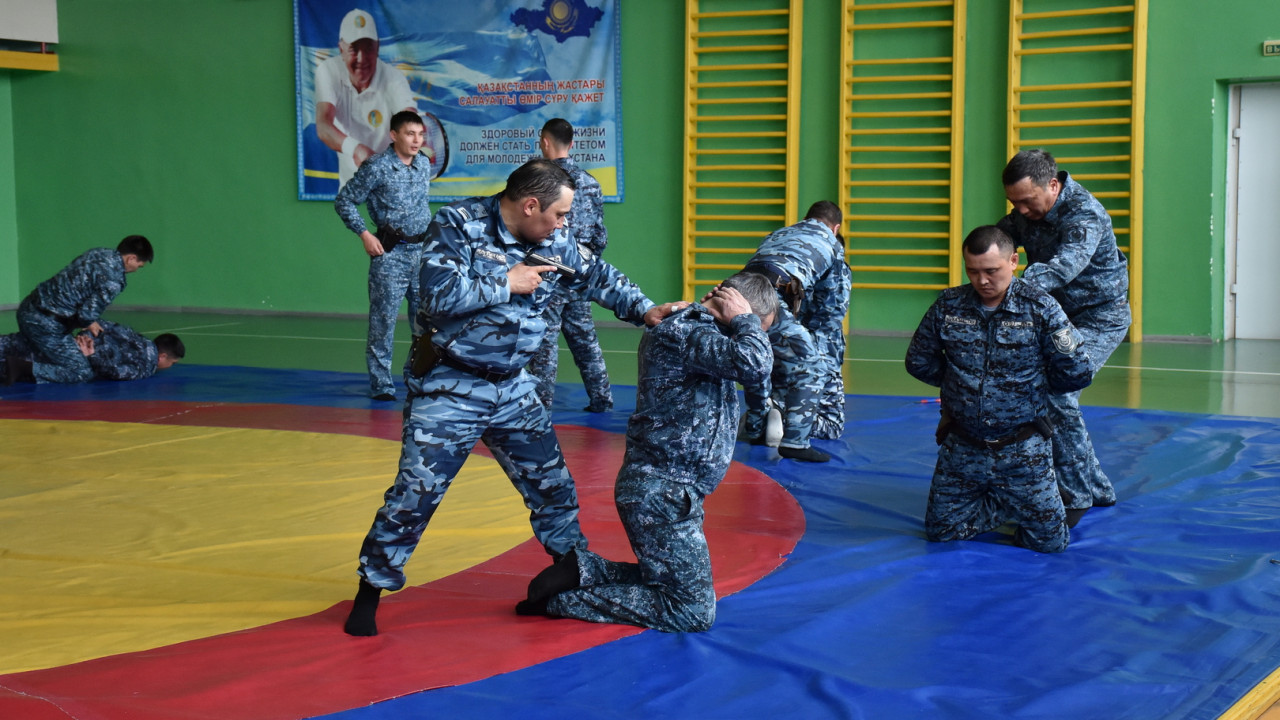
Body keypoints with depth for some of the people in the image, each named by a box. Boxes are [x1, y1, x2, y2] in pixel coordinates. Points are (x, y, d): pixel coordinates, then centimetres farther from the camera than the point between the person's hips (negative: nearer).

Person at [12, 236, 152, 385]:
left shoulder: (100, 253, 7)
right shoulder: (113, 279, -20)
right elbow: (87, 314, -22)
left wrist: (88, 322, 13)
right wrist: (89, 324, 2)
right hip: (45, 324, -9)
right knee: (81, 372, -4)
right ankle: (23, 367, -13)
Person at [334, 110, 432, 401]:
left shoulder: (424, 164, 8)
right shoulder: (377, 167, -11)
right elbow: (344, 201, -5)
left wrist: (430, 233, 15)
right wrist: (364, 234, -10)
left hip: (422, 249, 6)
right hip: (390, 253, -6)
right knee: (383, 317, -3)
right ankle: (380, 384, 3)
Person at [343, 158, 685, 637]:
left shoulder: (553, 244, 2)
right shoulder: (458, 225, -16)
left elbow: (597, 277, 14)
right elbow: (439, 295, -27)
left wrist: (644, 310, 1)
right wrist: (506, 283, -19)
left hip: (513, 389, 6)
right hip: (448, 389, -6)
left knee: (551, 483, 12)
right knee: (415, 494, -4)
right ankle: (371, 589, 10)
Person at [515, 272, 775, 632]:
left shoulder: (695, 327, 12)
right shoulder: (686, 332, -20)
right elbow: (755, 365, -33)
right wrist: (743, 319, -14)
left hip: (666, 491, 11)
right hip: (662, 495, -11)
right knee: (693, 612, -5)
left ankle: (581, 569, 10)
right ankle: (563, 600, -5)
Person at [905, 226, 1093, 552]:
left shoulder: (1041, 308, -11)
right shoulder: (948, 305, -4)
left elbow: (1077, 372, -9)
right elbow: (918, 362, 9)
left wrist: (1032, 386, 3)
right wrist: (960, 380, 8)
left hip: (1022, 451, -2)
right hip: (961, 448, 3)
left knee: (1049, 540, 0)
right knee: (940, 531, 8)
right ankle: (1007, 506, 31)